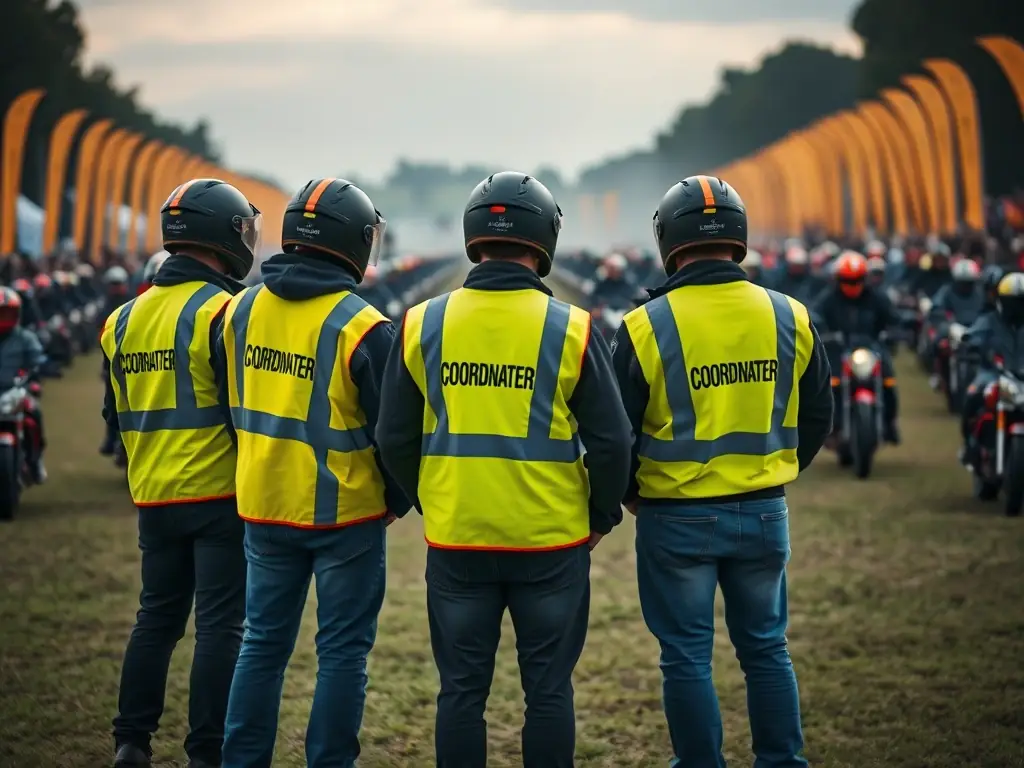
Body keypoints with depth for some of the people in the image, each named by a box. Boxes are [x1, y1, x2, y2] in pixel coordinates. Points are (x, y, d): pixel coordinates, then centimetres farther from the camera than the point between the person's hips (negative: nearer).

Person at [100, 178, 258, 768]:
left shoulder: (124, 319, 8)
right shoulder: (221, 311, -13)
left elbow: (116, 414, 16)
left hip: (153, 498, 7)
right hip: (220, 495, -6)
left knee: (157, 616, 17)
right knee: (221, 626, 1)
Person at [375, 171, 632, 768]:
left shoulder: (422, 326, -2)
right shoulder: (571, 329, -8)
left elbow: (395, 439, 3)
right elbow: (610, 441, -6)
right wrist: (601, 517, 10)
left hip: (455, 540, 2)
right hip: (551, 541, -2)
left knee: (462, 690, 11)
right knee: (548, 689, 9)